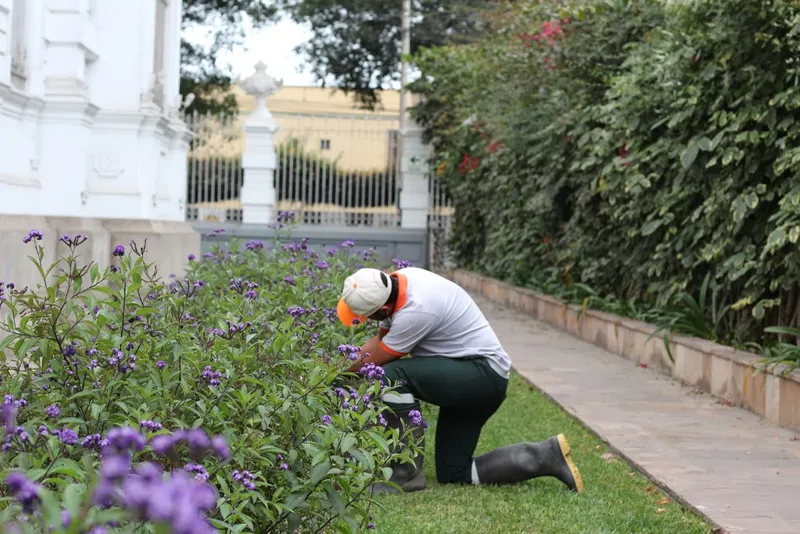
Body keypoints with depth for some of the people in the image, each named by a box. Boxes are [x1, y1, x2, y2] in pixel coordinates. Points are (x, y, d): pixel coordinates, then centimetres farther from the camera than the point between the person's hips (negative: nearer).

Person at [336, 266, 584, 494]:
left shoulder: (415, 311, -28)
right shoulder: (399, 279, -1)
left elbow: (374, 360, -13)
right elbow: (379, 339, 14)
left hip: (484, 374, -10)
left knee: (392, 377, -27)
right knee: (454, 474, 9)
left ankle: (407, 474, -16)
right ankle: (545, 456, 10)